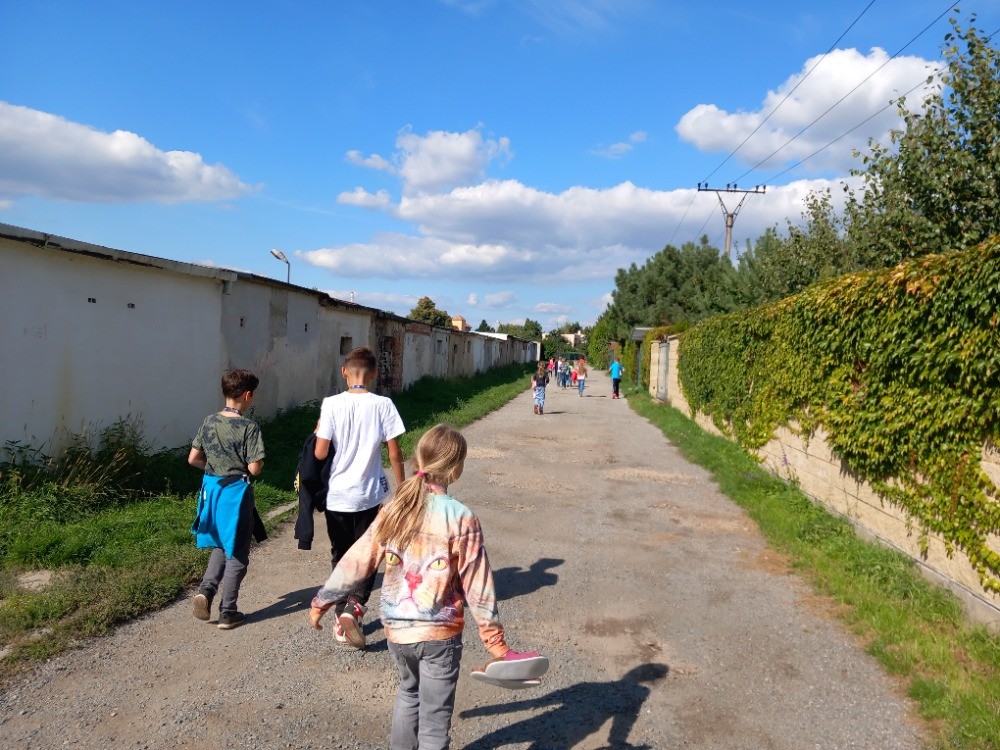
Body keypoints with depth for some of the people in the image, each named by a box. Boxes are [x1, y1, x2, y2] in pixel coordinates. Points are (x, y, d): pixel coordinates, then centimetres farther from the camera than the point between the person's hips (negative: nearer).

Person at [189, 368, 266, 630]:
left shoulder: (209, 422, 1)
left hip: (212, 489, 6)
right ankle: (228, 613, 13)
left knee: (221, 546, 24)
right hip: (236, 493, -5)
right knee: (237, 555, 7)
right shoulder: (249, 427, -17)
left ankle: (206, 589, 3)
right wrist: (250, 464, 4)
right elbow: (254, 468, -18)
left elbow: (193, 459, 5)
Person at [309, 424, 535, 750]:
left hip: (396, 629, 4)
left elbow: (355, 562, 0)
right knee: (435, 718, 11)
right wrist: (494, 640, -5)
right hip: (439, 632, -4)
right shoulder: (460, 517, -16)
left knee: (408, 692, 30)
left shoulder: (393, 509, -5)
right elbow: (476, 584, -13)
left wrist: (322, 601, 13)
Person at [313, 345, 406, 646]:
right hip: (370, 495, 0)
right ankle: (355, 605, -8)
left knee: (340, 556, 17)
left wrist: (318, 434, 9)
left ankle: (343, 616, 24)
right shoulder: (383, 405, -8)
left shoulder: (331, 404, -10)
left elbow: (320, 453, -12)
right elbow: (395, 454, -7)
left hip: (336, 496, 1)